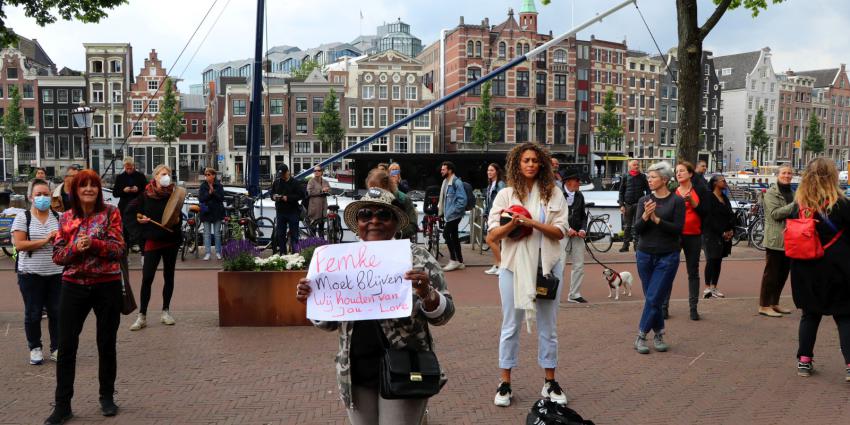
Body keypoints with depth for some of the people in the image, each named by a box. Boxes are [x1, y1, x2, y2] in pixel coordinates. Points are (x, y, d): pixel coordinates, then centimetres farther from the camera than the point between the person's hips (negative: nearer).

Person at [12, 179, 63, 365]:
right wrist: (44, 241, -17)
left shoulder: (59, 217, 5)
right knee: (33, 313, 8)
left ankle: (56, 348, 17)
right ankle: (35, 348, 23)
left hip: (56, 273, 2)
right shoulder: (22, 217, -2)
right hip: (30, 274, -2)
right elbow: (19, 245, -10)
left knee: (56, 312, 5)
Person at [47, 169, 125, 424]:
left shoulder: (110, 213, -2)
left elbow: (118, 249, -9)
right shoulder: (66, 218, 5)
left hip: (107, 286, -2)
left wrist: (93, 243, -25)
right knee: (66, 345, 2)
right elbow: (57, 255, 1)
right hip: (73, 286, 2)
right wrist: (75, 247, -18)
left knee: (107, 344, 10)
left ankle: (107, 397, 26)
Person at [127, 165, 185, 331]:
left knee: (169, 276, 10)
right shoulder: (145, 196, -2)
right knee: (147, 278, -6)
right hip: (153, 240, -1)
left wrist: (177, 220, -16)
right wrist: (138, 218, -11)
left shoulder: (174, 195, 0)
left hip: (171, 240, 2)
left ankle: (166, 311, 22)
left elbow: (179, 217, 4)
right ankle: (142, 316, 0)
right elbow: (130, 211, 6)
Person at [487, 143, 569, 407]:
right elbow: (493, 234, -5)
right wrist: (512, 224, -24)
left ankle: (550, 382, 23)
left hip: (548, 265, 1)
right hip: (514, 265, -1)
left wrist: (534, 224, -19)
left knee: (548, 327, 10)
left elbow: (560, 232, -4)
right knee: (511, 326, 6)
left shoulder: (554, 194, 2)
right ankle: (505, 384, 17)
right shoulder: (506, 194, 1)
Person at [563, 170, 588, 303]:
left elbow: (583, 216, 16)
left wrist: (583, 229, -2)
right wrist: (567, 229, -16)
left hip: (577, 234, 6)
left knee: (579, 265, 6)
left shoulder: (579, 196, 10)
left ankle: (574, 295, 17)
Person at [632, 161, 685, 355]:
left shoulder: (677, 201, -4)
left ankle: (641, 336, 3)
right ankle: (658, 334, 23)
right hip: (645, 255, 4)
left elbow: (678, 229, -11)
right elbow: (637, 229, -2)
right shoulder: (644, 201, 6)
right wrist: (645, 216, -20)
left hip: (667, 257, -3)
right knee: (651, 298, 9)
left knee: (654, 298, -7)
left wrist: (656, 219, -20)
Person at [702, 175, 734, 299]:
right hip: (711, 234, -7)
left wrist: (731, 230, 0)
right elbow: (709, 219, -15)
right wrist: (722, 232, -13)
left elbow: (731, 215, 16)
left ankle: (714, 287, 12)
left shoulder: (725, 198, 15)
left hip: (725, 234, 7)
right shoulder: (709, 198, -9)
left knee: (718, 260, 7)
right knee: (711, 260, -9)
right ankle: (707, 288, -6)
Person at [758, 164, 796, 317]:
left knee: (784, 272, 12)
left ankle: (774, 303, 23)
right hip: (775, 239, -8)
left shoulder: (792, 193, 18)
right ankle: (764, 306, 2)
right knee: (771, 273, -4)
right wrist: (795, 205, -25)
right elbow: (775, 213, -19)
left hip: (789, 239, 8)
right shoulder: (771, 193, -7)